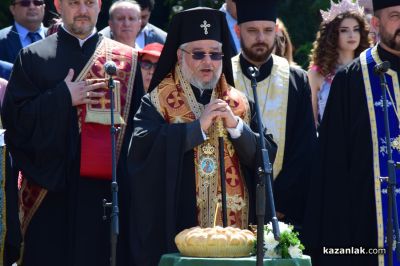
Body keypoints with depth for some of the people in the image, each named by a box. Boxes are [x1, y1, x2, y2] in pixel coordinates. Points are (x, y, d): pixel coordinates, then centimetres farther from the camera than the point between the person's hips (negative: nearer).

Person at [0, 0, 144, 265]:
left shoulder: (127, 59, 12)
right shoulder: (33, 57, 8)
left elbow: (141, 123, 8)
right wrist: (63, 97, -10)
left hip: (107, 186, 1)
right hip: (52, 189, -1)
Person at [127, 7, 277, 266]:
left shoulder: (239, 103, 11)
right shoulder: (158, 101, 1)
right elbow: (142, 149, -15)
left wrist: (235, 126, -12)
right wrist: (198, 126, -17)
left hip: (234, 227, 3)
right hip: (178, 225, -3)